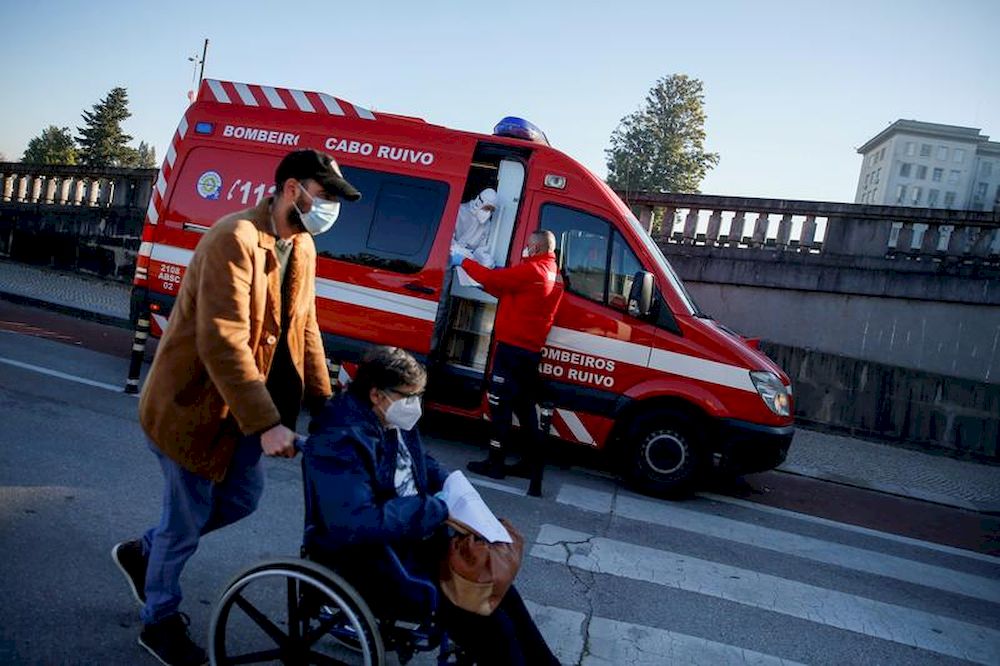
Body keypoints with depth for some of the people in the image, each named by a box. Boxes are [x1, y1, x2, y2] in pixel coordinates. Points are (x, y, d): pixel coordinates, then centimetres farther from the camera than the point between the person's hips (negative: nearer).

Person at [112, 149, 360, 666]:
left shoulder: (302, 246, 3)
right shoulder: (235, 240, -25)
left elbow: (303, 328, 8)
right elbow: (223, 343, -30)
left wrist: (324, 403, 3)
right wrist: (267, 423, -31)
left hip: (239, 406, 8)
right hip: (193, 403, -8)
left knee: (241, 499, 18)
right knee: (188, 517, 7)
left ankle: (144, 553, 42)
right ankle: (159, 621, 34)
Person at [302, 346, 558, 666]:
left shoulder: (395, 421, 1)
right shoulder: (338, 442, -26)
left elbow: (422, 464, 21)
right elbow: (357, 524, -35)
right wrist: (439, 509, -29)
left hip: (411, 538, 9)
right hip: (369, 560, -9)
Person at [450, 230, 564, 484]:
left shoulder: (532, 270, -13)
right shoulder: (554, 275, 16)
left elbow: (493, 277, -10)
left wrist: (463, 261, 3)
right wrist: (488, 284, 15)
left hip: (513, 348, -9)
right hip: (530, 350, 9)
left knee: (499, 405, -4)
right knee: (525, 406, 14)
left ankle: (495, 463, -1)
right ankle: (531, 462, 18)